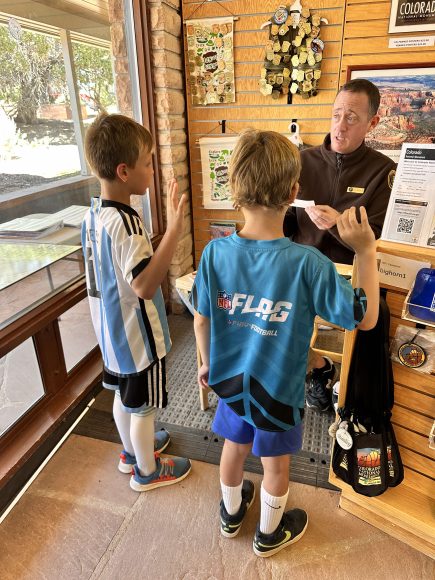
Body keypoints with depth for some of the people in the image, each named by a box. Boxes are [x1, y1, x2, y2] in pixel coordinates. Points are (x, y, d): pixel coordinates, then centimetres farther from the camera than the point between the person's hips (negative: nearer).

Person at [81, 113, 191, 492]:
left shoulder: (93, 213, 1)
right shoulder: (124, 222, -29)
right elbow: (145, 286, -36)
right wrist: (174, 229, -38)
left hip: (112, 329, 9)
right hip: (137, 333, -9)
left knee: (124, 396, 26)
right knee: (143, 406, 12)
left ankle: (132, 452, 49)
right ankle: (147, 472, 36)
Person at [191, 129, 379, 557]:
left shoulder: (215, 252, -18)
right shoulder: (307, 263, -29)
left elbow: (201, 319, -7)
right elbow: (366, 318, -19)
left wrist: (207, 362, 10)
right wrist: (366, 251, -15)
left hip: (231, 379, 4)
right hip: (279, 387, -3)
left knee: (234, 447, 28)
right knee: (275, 464, 23)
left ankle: (231, 514, 56)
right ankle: (270, 534, 50)